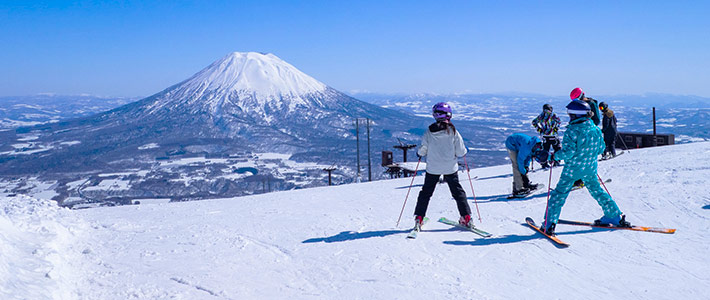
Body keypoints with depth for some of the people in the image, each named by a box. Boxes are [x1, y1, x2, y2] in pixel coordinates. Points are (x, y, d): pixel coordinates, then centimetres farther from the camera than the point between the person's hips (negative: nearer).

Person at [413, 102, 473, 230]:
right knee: (458, 191, 15)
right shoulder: (452, 131, -13)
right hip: (450, 168, -1)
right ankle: (466, 217, 15)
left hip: (433, 168, 1)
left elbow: (423, 150, -4)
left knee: (426, 192, 13)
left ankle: (419, 218, 9)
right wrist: (465, 150, 14)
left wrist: (419, 153, 18)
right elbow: (460, 152, -9)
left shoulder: (429, 131, -10)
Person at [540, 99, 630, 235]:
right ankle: (615, 216, 29)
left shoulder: (572, 131, -18)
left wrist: (556, 156, -6)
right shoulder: (596, 129, 1)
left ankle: (549, 223, -3)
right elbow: (601, 148, 9)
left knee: (559, 194, 1)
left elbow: (568, 151, -22)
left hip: (572, 169, -5)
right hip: (590, 169, 6)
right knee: (597, 190, 22)